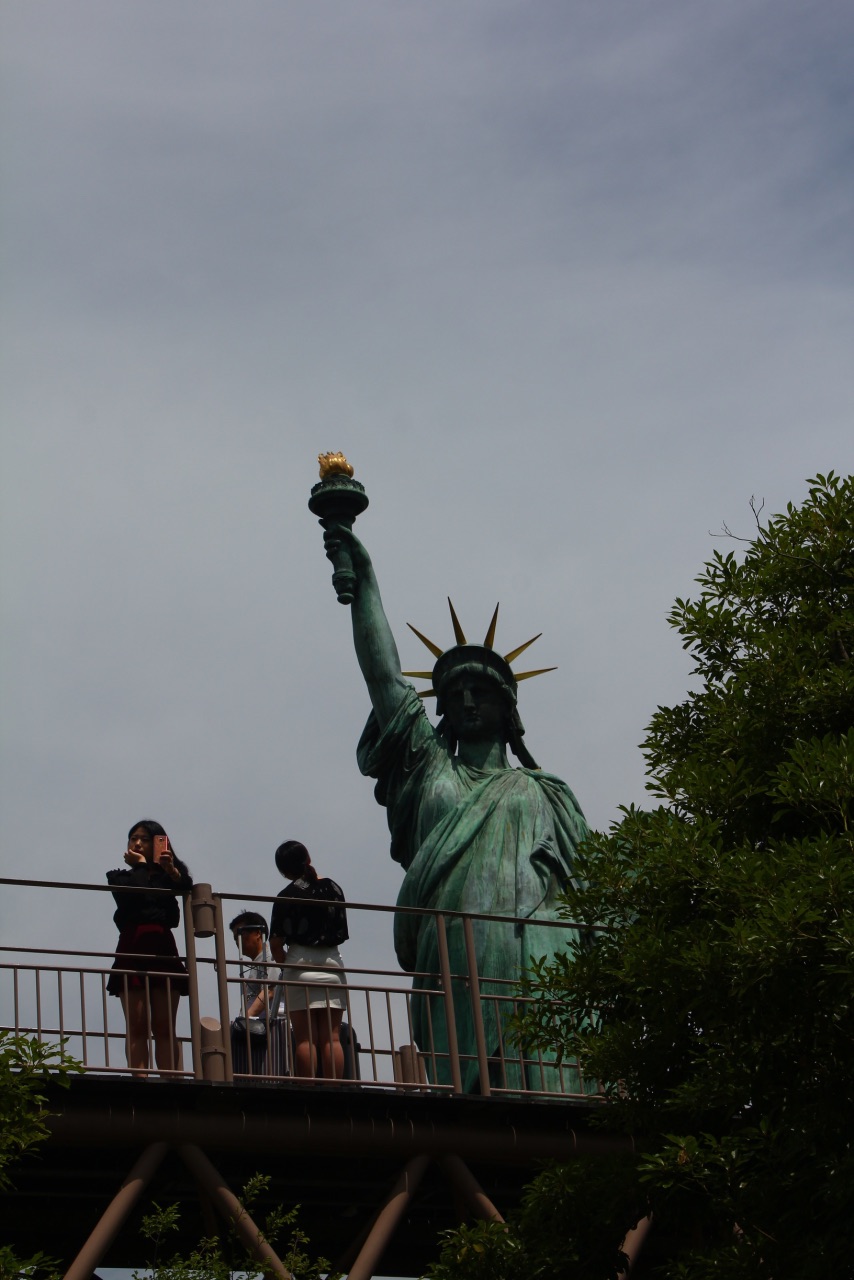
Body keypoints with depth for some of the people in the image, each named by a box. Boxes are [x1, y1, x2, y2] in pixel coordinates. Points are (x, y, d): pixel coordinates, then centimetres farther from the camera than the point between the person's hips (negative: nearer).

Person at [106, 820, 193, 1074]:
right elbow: (134, 892, -4)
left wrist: (172, 871, -22)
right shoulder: (120, 877, 19)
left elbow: (186, 886, -3)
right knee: (137, 1026, -8)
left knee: (165, 1028, -5)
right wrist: (141, 865, 10)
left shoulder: (165, 876, 20)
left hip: (163, 949, 1)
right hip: (133, 950, -1)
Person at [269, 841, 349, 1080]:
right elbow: (341, 933, 13)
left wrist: (285, 964, 11)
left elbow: (276, 943, -5)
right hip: (333, 965, 3)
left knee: (305, 1038, -4)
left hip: (301, 967, -3)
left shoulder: (287, 896, -4)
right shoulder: (333, 889, 7)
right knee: (331, 1037, 0)